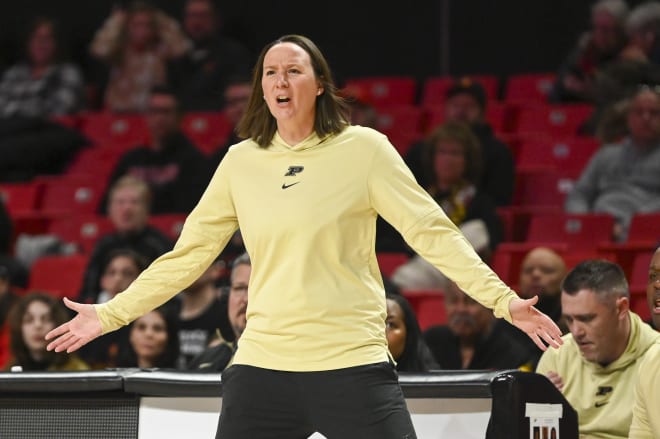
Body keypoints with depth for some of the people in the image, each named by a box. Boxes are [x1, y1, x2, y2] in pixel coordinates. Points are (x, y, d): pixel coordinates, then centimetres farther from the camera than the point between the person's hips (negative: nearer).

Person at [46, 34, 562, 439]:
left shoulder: (364, 149, -1)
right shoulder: (241, 162, 9)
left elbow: (432, 232, -3)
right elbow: (188, 255, 15)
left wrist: (502, 299, -13)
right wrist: (111, 314, 13)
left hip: (353, 364, -3)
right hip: (261, 369, 3)